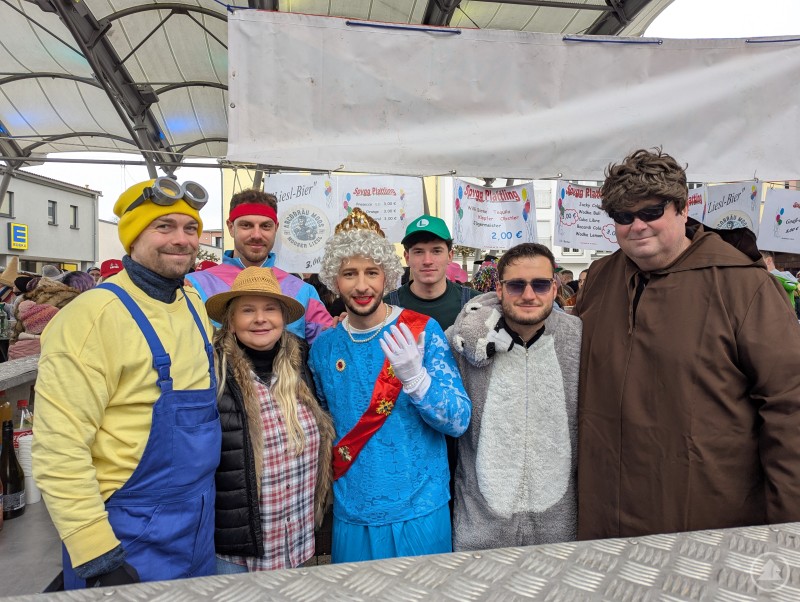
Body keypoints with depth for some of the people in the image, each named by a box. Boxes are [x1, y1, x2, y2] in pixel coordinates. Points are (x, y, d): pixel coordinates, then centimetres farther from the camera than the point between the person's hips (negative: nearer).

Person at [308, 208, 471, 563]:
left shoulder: (423, 331, -11)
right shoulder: (323, 346, -1)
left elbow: (459, 421, -14)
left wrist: (414, 377, -30)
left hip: (420, 512, -2)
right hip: (351, 514, 3)